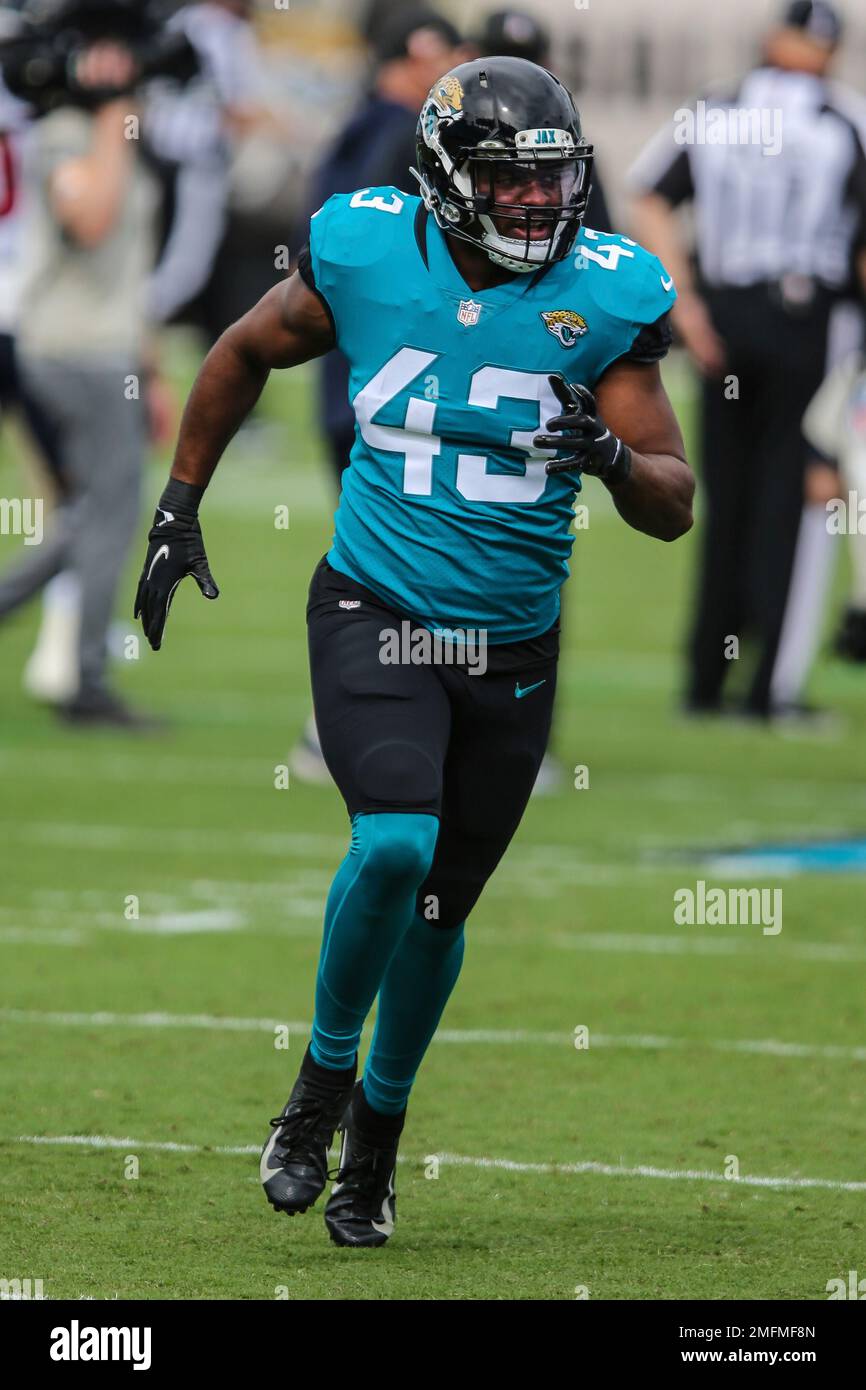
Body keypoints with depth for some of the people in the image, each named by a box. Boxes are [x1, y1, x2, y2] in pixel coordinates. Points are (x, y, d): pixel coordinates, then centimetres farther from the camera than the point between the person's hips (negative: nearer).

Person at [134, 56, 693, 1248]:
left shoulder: (604, 298, -9)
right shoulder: (365, 258, -10)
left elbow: (674, 509, -6)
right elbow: (245, 355, 11)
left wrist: (614, 457, -28)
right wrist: (180, 508, 12)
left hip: (511, 647, 2)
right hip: (374, 616, -2)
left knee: (439, 909, 12)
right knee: (396, 842, -26)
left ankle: (378, 1125, 37)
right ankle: (324, 1077, -2)